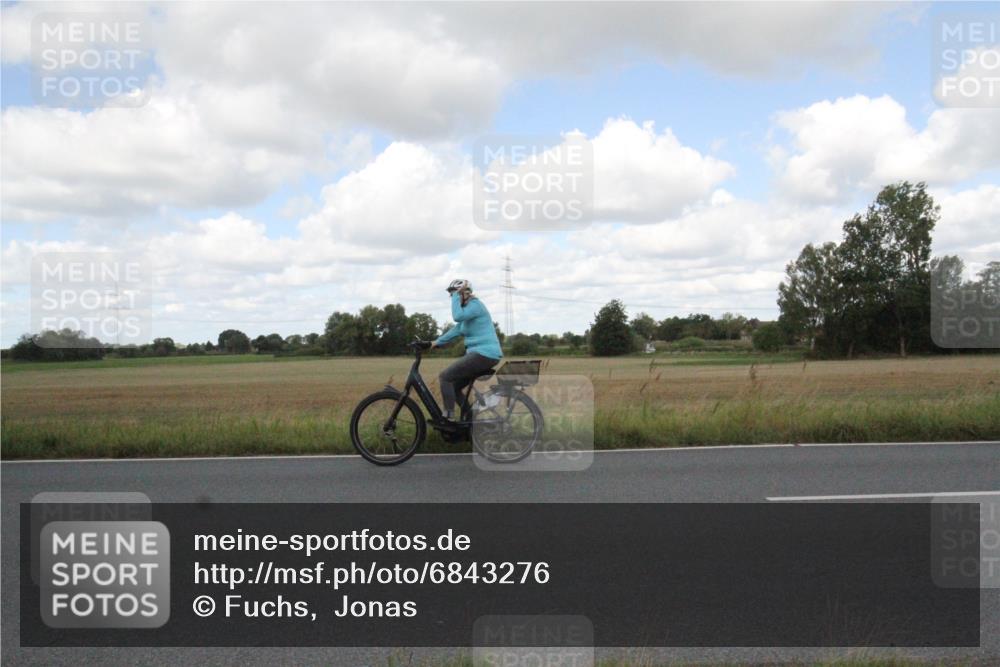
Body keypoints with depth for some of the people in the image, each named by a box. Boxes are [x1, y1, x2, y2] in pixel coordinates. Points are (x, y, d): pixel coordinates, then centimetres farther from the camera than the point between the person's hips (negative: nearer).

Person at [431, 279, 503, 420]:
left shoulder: (475, 304, -10)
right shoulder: (468, 307, 19)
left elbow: (457, 316, -28)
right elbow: (457, 330, 22)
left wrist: (456, 295, -18)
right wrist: (437, 342, 20)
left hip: (484, 354, -10)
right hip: (482, 354, 10)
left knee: (445, 376, -10)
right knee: (454, 385, 13)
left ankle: (448, 417, -9)